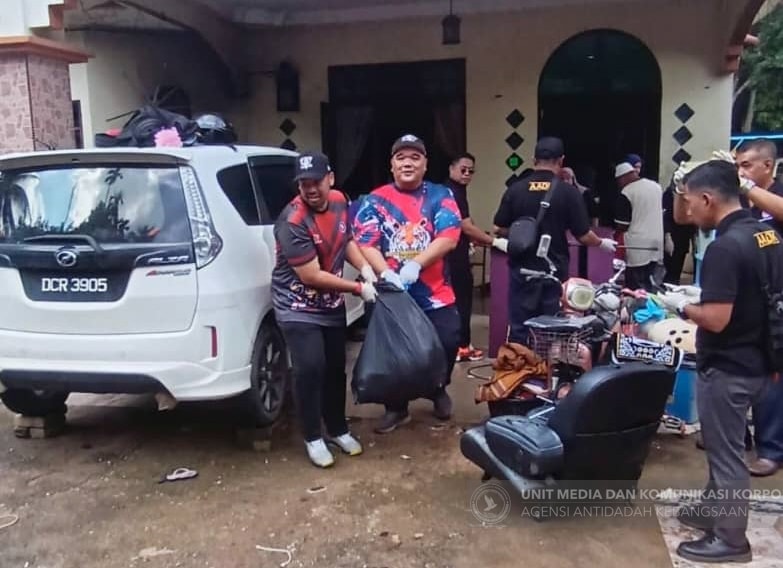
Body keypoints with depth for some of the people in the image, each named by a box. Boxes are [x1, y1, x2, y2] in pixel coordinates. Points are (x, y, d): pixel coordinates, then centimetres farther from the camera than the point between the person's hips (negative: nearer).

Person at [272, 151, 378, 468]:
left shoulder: (339, 202, -5)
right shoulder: (293, 222, -27)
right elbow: (311, 276, -26)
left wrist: (364, 267, -4)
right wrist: (358, 288, -20)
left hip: (331, 305, 7)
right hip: (298, 309, -7)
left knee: (336, 367, 13)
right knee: (310, 369, -14)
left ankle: (338, 429, 31)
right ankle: (313, 438, 5)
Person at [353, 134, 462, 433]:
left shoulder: (440, 196, 4)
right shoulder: (375, 200, 3)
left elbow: (449, 238, -9)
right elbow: (366, 244, -6)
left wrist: (416, 264, -22)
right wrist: (385, 273, -25)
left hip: (435, 293, 0)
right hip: (391, 293, 0)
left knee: (447, 342, -2)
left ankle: (439, 391, 29)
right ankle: (396, 408, 28)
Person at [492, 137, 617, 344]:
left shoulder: (515, 190, -4)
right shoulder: (568, 192, -9)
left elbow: (499, 229, 0)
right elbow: (583, 235, -7)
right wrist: (602, 243, 14)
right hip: (554, 271, -1)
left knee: (519, 330, 8)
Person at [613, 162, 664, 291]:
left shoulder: (626, 192, -13)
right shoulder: (656, 186, 9)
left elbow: (622, 226, -12)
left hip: (638, 246, -7)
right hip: (656, 243, 7)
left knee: (636, 288, -1)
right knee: (651, 285, 15)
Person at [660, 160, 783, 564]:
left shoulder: (725, 248, -25)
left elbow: (716, 319, -28)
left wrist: (683, 305, -10)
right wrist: (704, 293, 13)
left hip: (727, 369, -9)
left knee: (726, 452, 5)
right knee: (722, 445, 23)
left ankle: (730, 539, 20)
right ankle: (714, 509, 39)